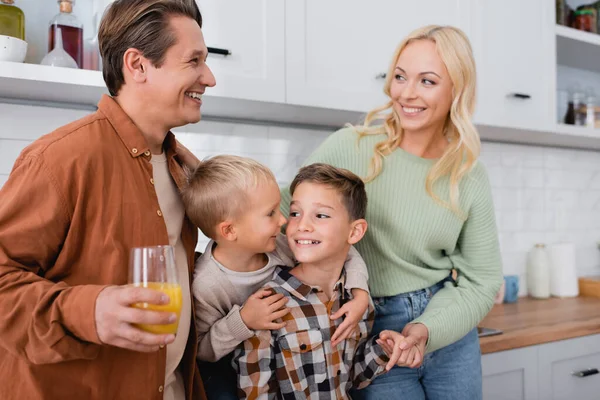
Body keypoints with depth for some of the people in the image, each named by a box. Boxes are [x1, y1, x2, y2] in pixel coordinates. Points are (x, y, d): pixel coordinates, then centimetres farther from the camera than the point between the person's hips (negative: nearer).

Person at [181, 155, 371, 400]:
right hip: (229, 369, -3)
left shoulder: (281, 245, -21)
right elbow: (200, 349, -20)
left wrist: (360, 295, -24)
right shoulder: (206, 285, -31)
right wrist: (241, 322, -34)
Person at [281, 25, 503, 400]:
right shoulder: (349, 148, -11)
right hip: (371, 338, -3)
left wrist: (428, 330, -16)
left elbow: (481, 280, 0)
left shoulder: (471, 177, -3)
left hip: (448, 331, 3)